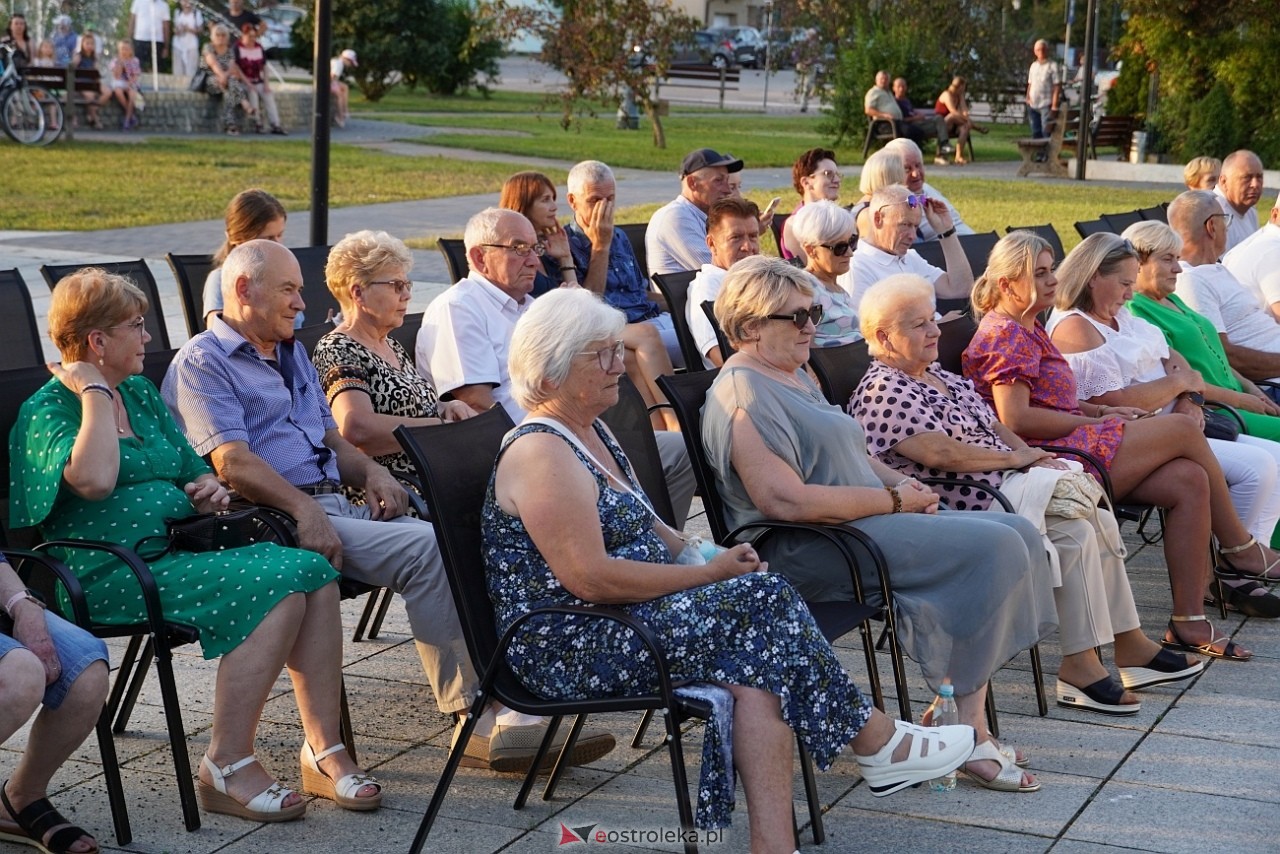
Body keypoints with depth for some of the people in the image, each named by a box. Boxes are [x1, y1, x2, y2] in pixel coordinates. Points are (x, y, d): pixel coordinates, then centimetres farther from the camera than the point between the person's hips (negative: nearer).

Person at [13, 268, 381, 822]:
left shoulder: (141, 393, 20)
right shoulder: (47, 411, -4)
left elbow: (194, 472, 27)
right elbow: (94, 480, -25)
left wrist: (209, 488, 3)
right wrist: (95, 392, -14)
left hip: (179, 546, 8)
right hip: (110, 573, -8)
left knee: (314, 573, -16)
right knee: (275, 587, -27)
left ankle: (324, 749, -13)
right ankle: (226, 770, -22)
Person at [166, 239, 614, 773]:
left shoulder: (291, 355, 28)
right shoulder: (203, 362, 0)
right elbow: (232, 461, -14)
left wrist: (371, 472, 7)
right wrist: (303, 508, -26)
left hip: (336, 505, 8)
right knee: (425, 550, -27)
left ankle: (507, 711, -27)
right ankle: (477, 721, -25)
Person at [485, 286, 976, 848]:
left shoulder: (590, 431, 17)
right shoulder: (542, 455, -15)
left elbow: (639, 529, 24)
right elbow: (591, 578, -22)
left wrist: (701, 553, 3)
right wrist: (710, 573, -15)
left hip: (614, 625, 9)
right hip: (563, 649, -9)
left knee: (759, 663, -18)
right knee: (760, 602, -19)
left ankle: (773, 841, -28)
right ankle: (874, 743, -4)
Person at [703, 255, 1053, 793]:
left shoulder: (795, 377, 20)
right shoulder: (743, 396, -13)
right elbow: (784, 500, -23)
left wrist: (902, 482, 6)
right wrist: (893, 500, -15)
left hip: (864, 525, 11)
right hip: (808, 552, -11)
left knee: (1018, 534, -2)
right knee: (991, 549, -21)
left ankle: (957, 707, -6)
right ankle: (966, 728, -16)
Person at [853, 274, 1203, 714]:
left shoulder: (944, 378, 19)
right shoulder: (882, 392, -13)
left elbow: (995, 427, 19)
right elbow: (940, 452, -24)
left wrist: (1037, 459, 0)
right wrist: (1014, 458, -13)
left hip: (1004, 485, 10)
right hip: (965, 509, -10)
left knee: (1100, 521, -1)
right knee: (1075, 535, -22)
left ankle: (1132, 646, 4)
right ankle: (1080, 666, -19)